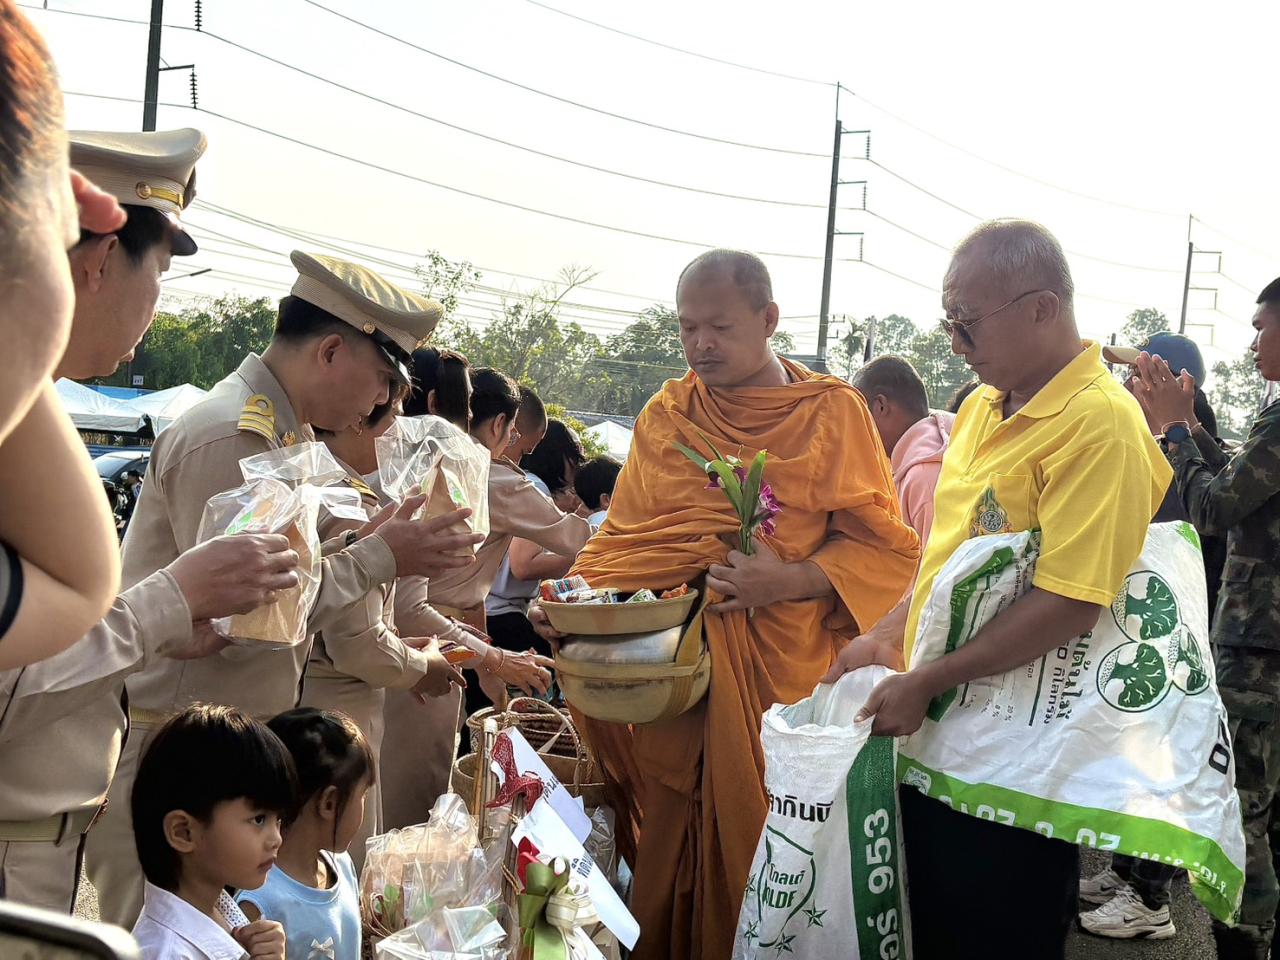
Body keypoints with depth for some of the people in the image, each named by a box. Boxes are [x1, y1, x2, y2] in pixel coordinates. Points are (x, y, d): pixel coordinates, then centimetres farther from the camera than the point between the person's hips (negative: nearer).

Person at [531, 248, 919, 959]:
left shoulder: (831, 410, 1)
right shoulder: (665, 414, 11)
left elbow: (885, 548, -3)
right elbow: (623, 535, 13)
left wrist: (791, 581, -18)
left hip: (775, 658, -2)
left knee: (745, 821, 0)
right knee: (668, 821, 2)